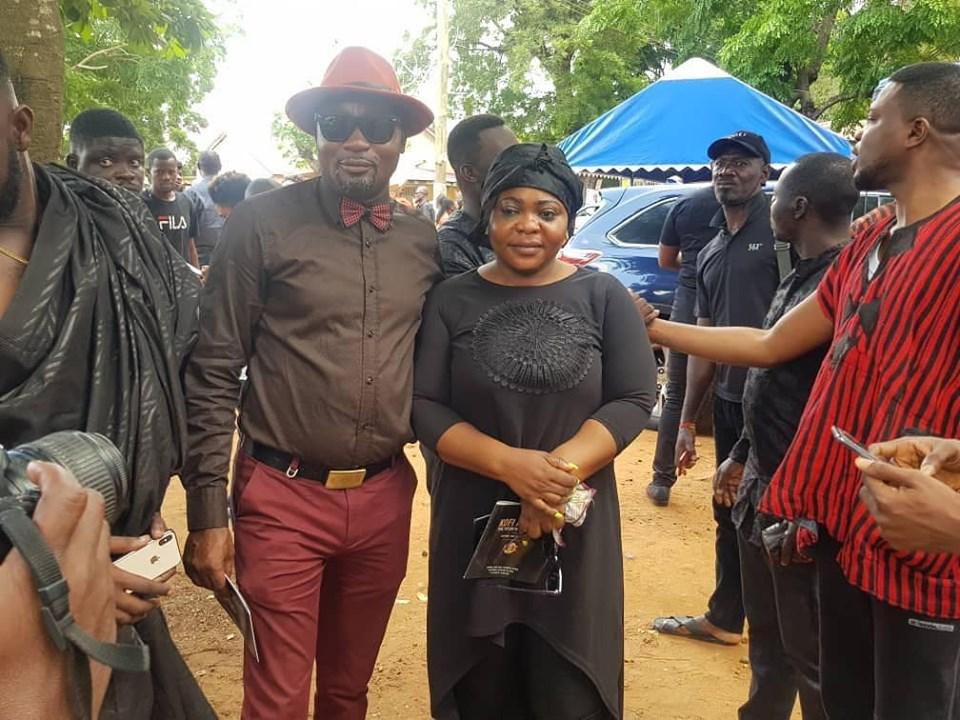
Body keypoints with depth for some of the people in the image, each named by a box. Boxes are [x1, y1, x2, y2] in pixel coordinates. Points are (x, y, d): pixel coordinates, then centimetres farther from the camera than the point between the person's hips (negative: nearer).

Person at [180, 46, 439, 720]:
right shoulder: (263, 223, -7)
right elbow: (213, 374, -6)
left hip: (386, 498, 4)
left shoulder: (426, 239, 4)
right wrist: (208, 513, -8)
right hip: (282, 497, -3)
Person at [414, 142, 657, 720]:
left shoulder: (603, 296, 1)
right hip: (474, 522, 1)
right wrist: (509, 463, -19)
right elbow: (425, 407, -4)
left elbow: (635, 399, -5)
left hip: (576, 523, 0)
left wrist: (561, 467, -20)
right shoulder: (451, 301, 2)